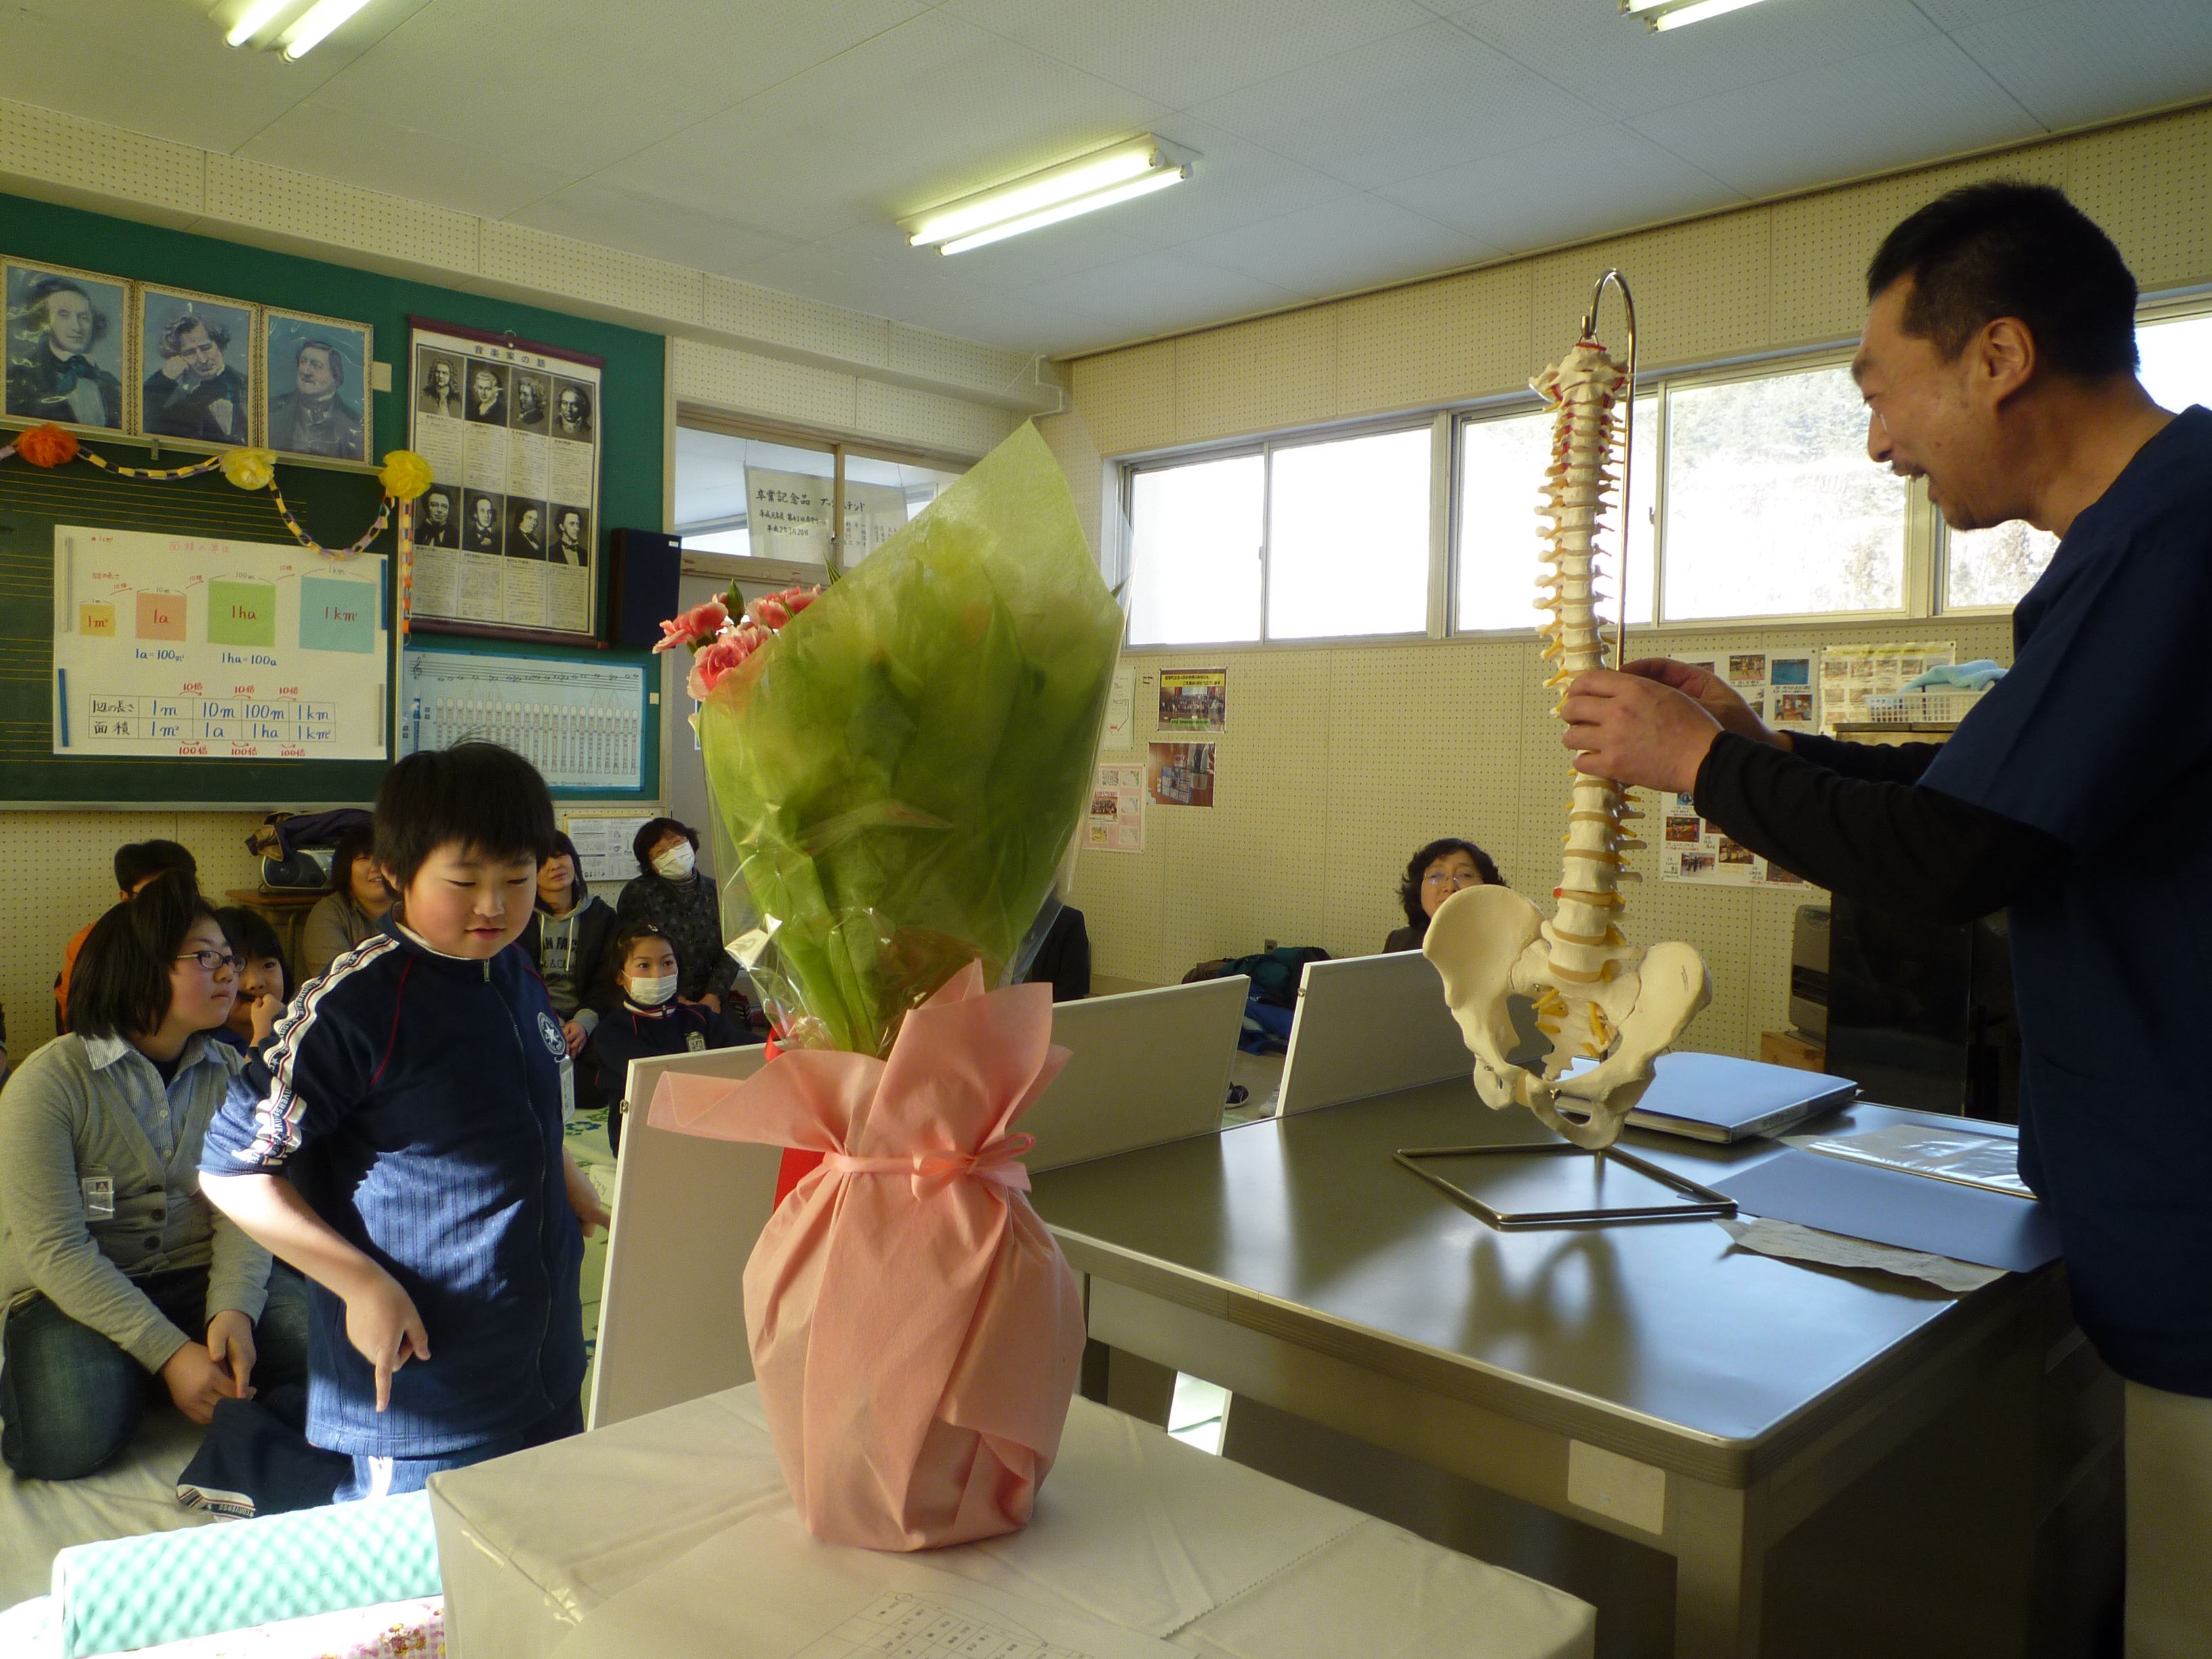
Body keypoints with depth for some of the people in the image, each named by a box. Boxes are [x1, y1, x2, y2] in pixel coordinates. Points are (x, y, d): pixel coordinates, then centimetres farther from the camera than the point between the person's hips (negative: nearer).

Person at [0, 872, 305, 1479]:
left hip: (197, 1279, 2)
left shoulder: (230, 1075, 2)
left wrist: (233, 1310, -26)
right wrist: (171, 1352, -25)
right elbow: (55, 1249, -17)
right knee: (71, 1440, -30)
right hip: (72, 1294, -2)